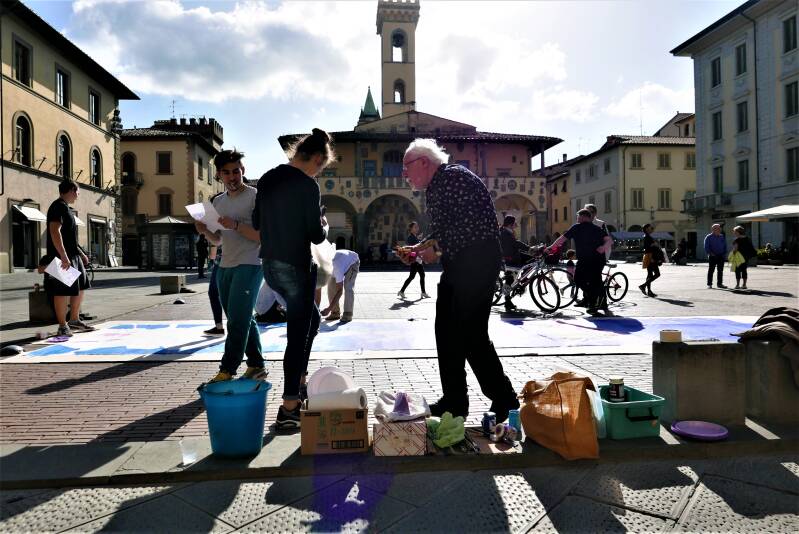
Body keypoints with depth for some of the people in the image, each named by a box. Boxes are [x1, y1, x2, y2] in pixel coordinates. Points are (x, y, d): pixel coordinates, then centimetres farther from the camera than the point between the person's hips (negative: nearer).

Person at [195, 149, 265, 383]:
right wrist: (205, 231, 0)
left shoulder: (255, 196, -6)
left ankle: (226, 372, -5)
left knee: (238, 320, -9)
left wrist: (236, 225, -23)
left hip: (249, 265, -7)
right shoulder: (218, 201, 15)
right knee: (244, 320, 11)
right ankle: (256, 366, 20)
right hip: (225, 267, 7)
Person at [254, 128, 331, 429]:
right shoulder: (307, 186, -15)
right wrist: (323, 228, 8)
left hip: (270, 265, 8)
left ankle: (300, 382, 33)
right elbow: (316, 236, -13)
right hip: (296, 267, -8)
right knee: (297, 333, 1)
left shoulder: (267, 179, 7)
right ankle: (288, 408, 6)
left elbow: (257, 222, 15)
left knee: (310, 318, 25)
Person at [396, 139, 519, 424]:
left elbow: (474, 222, -22)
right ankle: (454, 401, 21)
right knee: (447, 331, 11)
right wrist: (418, 248, 12)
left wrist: (437, 248, -16)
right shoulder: (435, 189, 18)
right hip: (457, 265, 10)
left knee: (472, 333, -9)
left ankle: (504, 402, 6)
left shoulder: (454, 177, -12)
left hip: (478, 259, -10)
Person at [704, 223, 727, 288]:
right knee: (711, 270, -3)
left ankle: (719, 283, 16)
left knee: (720, 270, 8)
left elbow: (725, 246, 18)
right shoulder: (708, 237, -1)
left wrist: (724, 253, 6)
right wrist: (710, 253, -15)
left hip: (721, 256, 5)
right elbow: (706, 247, -5)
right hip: (712, 256, -5)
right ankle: (709, 284, -1)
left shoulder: (722, 237, 13)